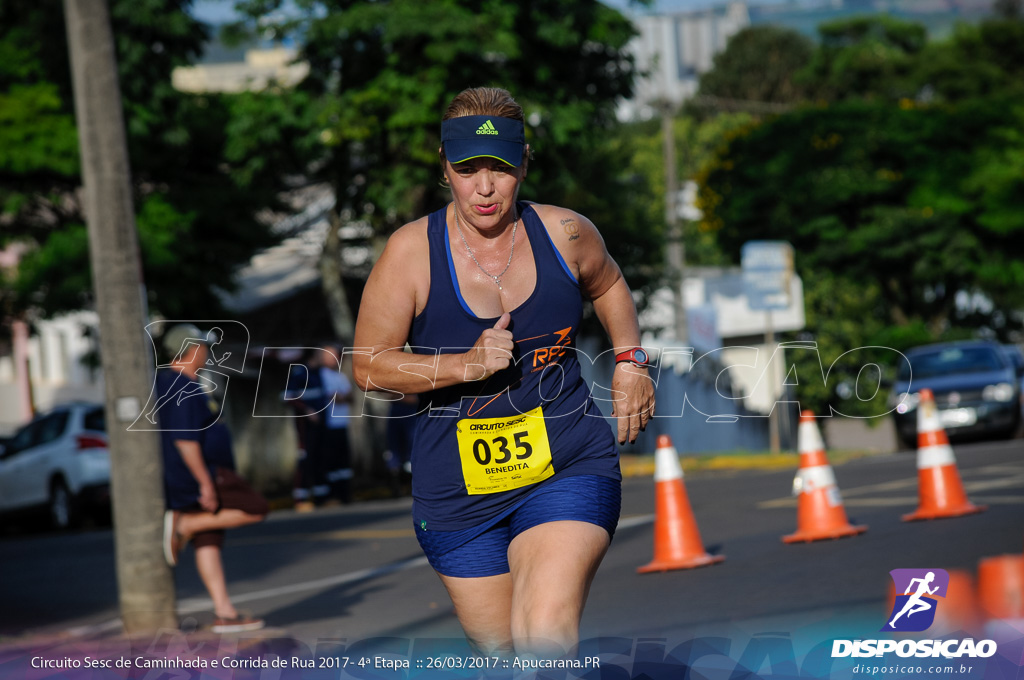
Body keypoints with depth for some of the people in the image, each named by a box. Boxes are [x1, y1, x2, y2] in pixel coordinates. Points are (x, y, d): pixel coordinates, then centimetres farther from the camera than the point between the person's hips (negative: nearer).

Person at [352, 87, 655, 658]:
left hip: (569, 470, -1)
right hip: (460, 494, 1)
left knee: (544, 638, -25)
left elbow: (608, 285, 23)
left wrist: (631, 360, 10)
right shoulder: (412, 251, -8)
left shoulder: (565, 234, -2)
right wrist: (467, 365, -17)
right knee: (500, 655, 10)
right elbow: (369, 365, -5)